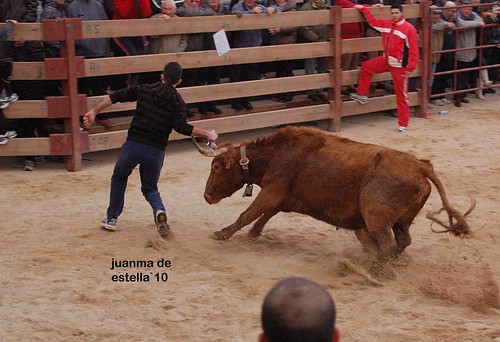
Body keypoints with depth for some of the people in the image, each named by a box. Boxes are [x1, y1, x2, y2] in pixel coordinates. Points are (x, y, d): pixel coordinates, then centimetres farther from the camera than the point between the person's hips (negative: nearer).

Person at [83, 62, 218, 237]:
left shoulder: (144, 89, 6)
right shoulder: (177, 101, 1)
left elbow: (117, 96, 0)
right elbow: (181, 126, -15)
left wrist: (94, 111, 4)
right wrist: (206, 134, -8)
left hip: (133, 144, 0)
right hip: (155, 151, 0)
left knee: (119, 178, 27)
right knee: (150, 187, 21)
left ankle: (111, 218, 25)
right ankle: (159, 210, -11)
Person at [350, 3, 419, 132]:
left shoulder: (409, 29, -16)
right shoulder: (386, 24, 3)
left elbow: (413, 50, -16)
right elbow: (373, 21, 21)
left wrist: (410, 68, -18)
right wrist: (363, 9, 21)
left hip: (399, 65, -7)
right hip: (386, 60, 7)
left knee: (401, 95, -3)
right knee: (366, 67, 17)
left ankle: (403, 124, 3)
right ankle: (362, 95, 30)